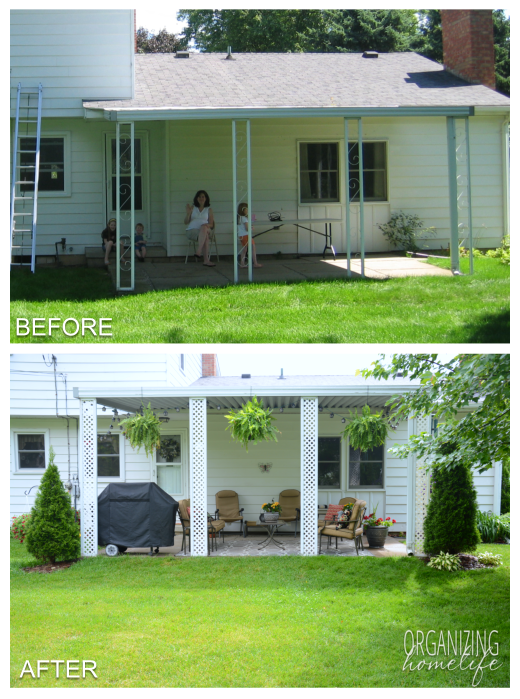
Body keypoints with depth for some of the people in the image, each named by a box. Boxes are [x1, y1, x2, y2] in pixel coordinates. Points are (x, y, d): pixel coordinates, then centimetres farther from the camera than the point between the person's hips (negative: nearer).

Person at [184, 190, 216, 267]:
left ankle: (198, 252, -48)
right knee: (205, 236, -37)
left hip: (205, 230, 1)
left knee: (203, 227, -40)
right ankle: (206, 260, -48)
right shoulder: (192, 208, 13)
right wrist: (188, 213, -11)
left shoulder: (209, 210, 15)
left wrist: (207, 225, -15)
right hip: (192, 231, -1)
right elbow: (186, 222, 8)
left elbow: (211, 224, 9)